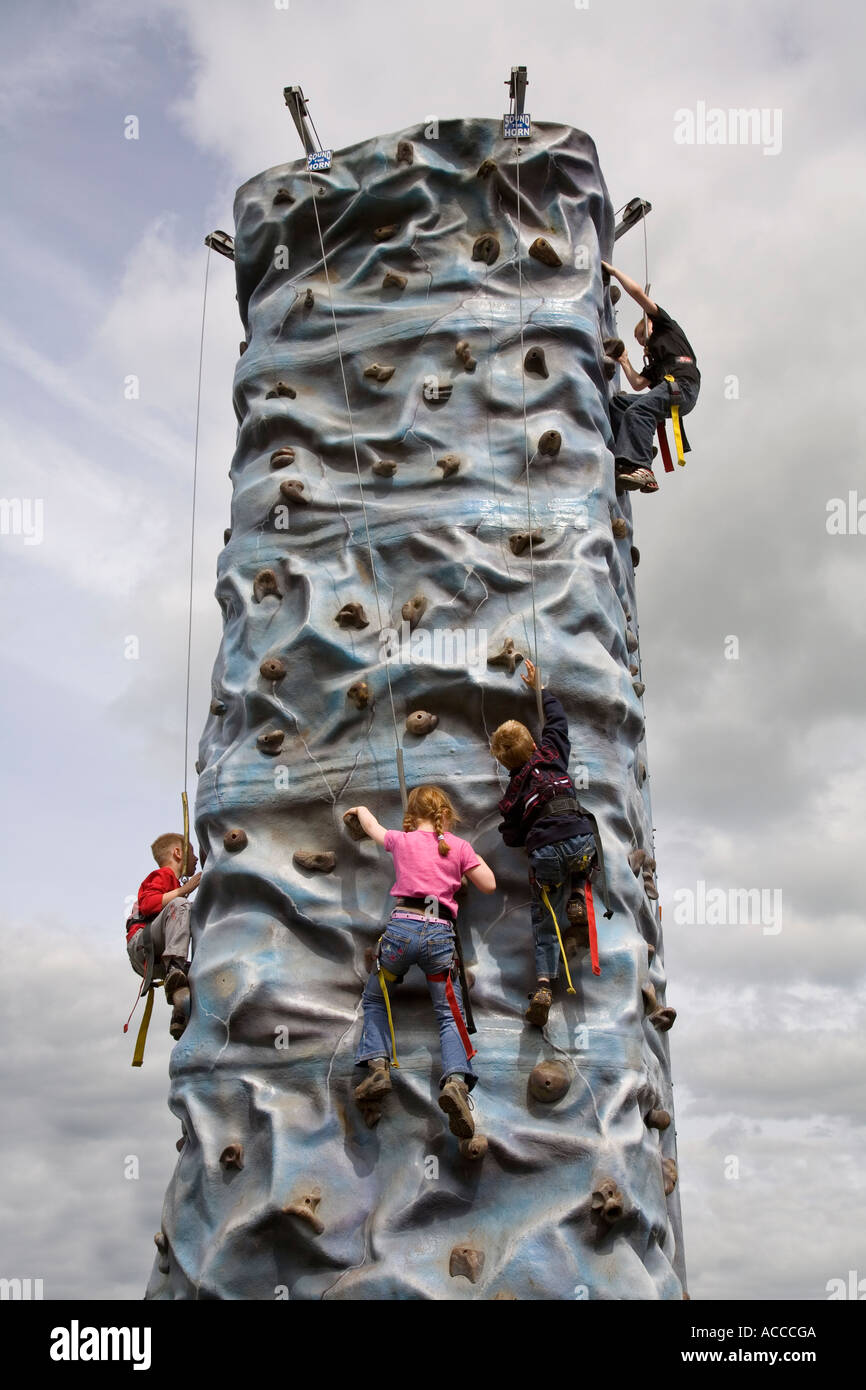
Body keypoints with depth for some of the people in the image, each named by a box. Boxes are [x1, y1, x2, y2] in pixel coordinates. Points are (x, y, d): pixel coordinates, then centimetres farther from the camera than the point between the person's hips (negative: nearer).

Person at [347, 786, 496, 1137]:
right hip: (440, 933, 0)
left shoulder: (401, 840, 14)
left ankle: (378, 1066, 5)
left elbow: (373, 827, 35)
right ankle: (456, 1081, -21)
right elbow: (489, 885, 13)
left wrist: (361, 810, 57)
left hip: (402, 927, 0)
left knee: (374, 998, 23)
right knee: (450, 1014, 4)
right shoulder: (459, 846, 11)